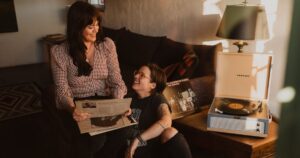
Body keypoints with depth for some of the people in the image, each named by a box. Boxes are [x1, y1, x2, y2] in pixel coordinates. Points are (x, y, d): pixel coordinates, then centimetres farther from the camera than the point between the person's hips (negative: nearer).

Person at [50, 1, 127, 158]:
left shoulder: (107, 45, -3)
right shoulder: (59, 52, -9)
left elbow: (116, 80, -3)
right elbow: (62, 90, -9)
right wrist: (72, 109, -31)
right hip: (74, 105, -1)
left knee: (99, 139, -27)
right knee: (83, 141, -27)